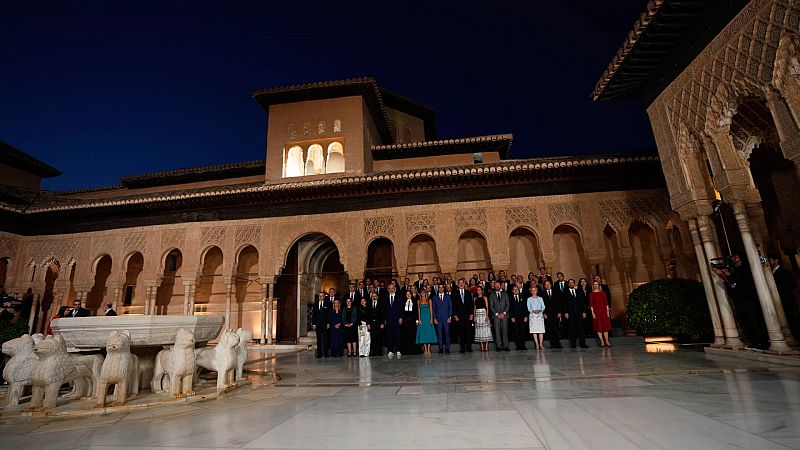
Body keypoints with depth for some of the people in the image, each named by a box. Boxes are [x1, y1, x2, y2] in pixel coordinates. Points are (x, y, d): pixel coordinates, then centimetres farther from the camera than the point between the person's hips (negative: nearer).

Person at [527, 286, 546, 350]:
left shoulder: (540, 298, 13)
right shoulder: (529, 299, 8)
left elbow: (543, 307, 6)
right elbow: (529, 308, 2)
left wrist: (540, 310, -12)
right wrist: (533, 311, -16)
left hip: (540, 315, 1)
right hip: (532, 316, -1)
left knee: (541, 330, -5)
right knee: (534, 330, -5)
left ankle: (541, 344, -2)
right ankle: (537, 344, -1)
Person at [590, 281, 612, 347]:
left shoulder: (602, 293, 10)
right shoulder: (591, 294, 4)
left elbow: (606, 302, 7)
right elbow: (591, 304, -1)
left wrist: (608, 311, -1)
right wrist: (592, 313, -8)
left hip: (603, 310, 2)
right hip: (596, 311, -2)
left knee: (605, 325, 1)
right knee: (599, 326, -1)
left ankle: (607, 341, 6)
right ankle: (602, 342, 3)